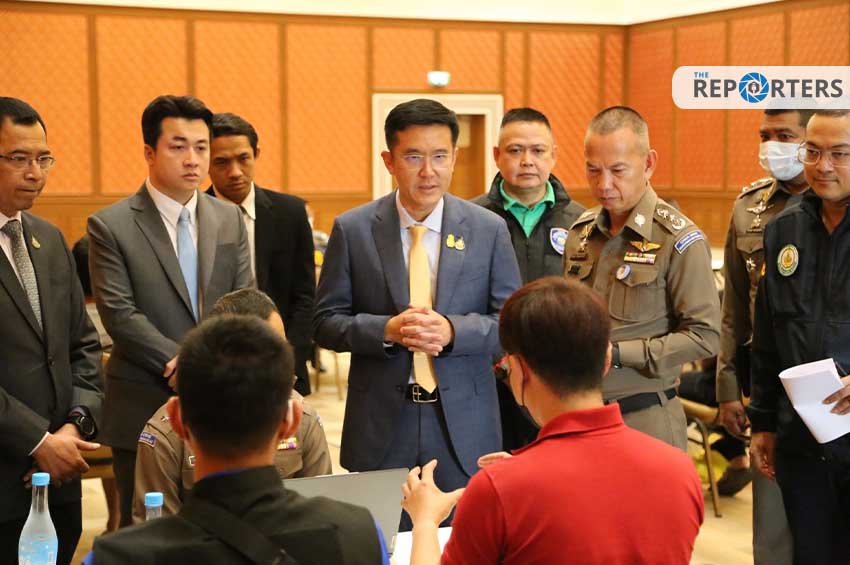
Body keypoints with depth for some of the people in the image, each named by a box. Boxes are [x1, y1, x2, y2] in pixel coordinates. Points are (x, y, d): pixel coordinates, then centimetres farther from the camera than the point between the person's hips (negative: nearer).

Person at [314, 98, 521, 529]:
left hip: (464, 426, 1)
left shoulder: (489, 229, 2)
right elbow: (326, 322, 1)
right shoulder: (352, 229, 1)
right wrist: (386, 330, -17)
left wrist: (453, 330, -17)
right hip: (381, 426, 0)